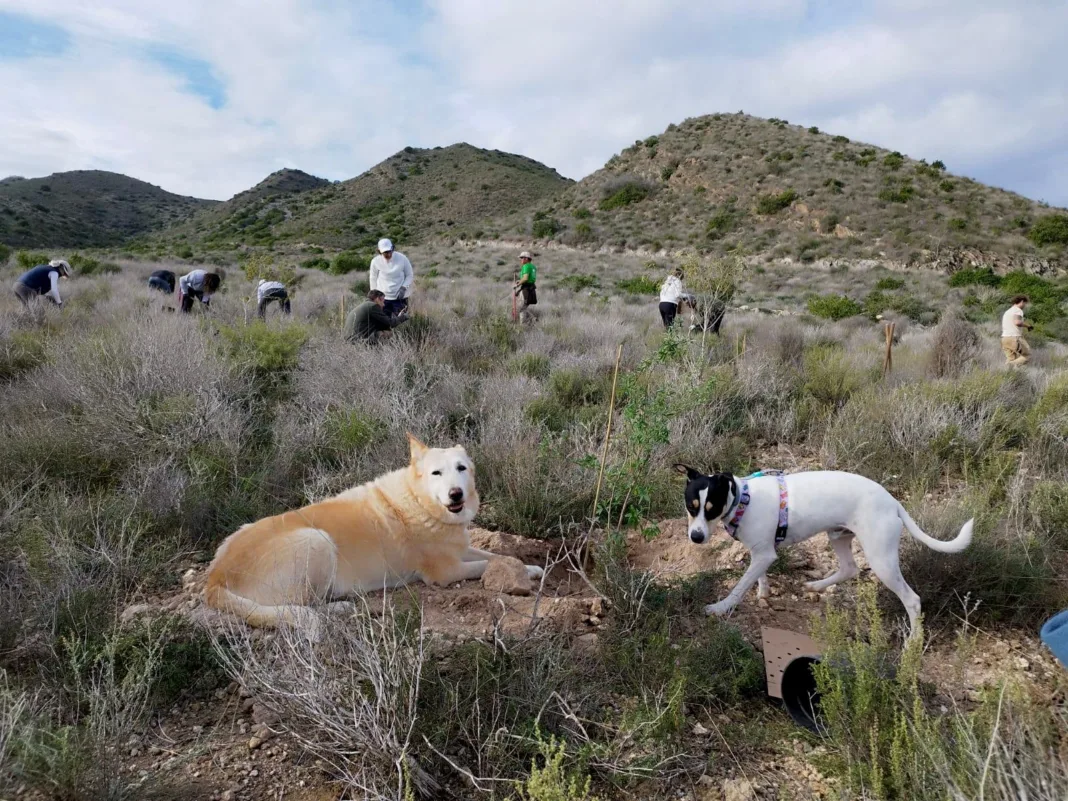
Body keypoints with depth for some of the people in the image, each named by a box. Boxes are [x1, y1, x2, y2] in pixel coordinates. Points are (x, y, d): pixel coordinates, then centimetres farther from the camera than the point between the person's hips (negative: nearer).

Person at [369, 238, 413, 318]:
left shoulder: (402, 258, -9)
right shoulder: (375, 261, -6)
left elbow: (410, 275, 1)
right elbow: (373, 279, 7)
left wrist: (403, 288, -15)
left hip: (400, 297, -1)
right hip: (382, 298, 1)